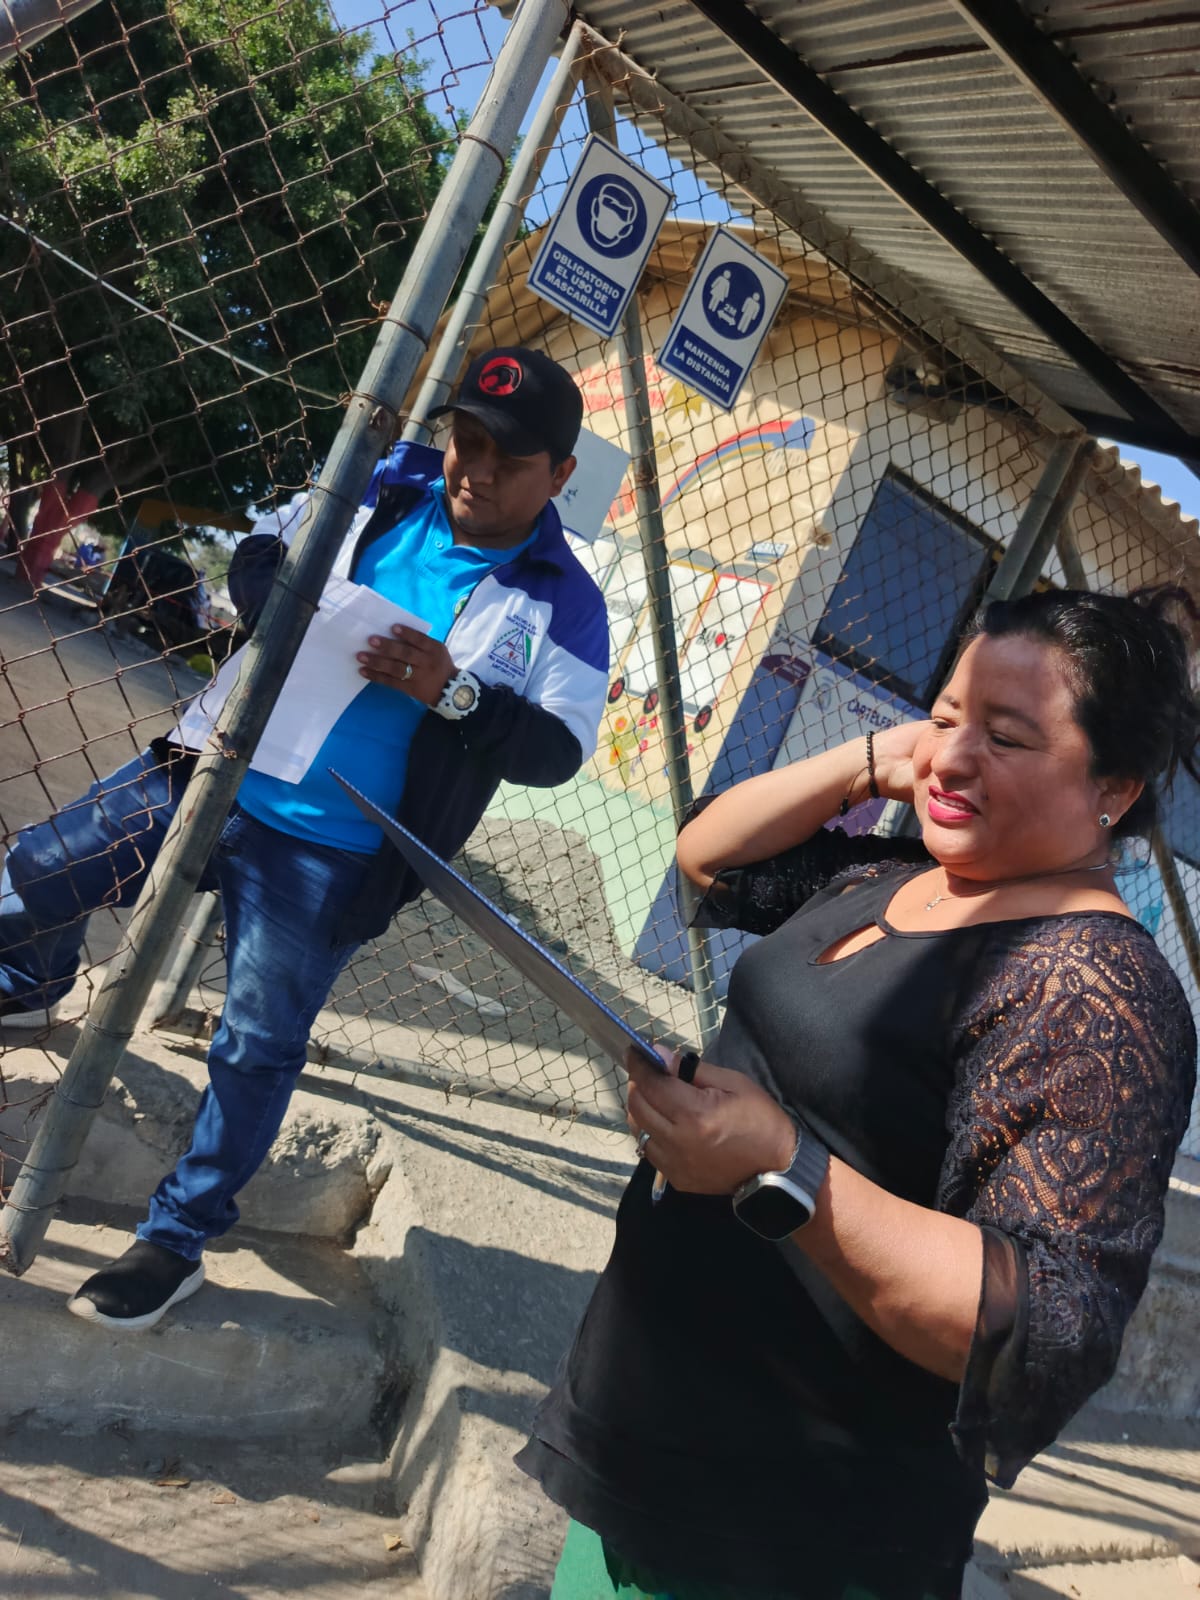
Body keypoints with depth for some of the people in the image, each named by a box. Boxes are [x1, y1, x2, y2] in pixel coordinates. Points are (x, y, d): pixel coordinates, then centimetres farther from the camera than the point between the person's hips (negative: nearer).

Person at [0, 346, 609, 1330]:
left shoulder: (562, 604, -7)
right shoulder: (382, 491, 3)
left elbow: (557, 749, -11)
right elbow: (259, 559, 12)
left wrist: (454, 693, -26)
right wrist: (284, 595, -12)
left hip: (326, 858, -4)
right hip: (212, 772, 5)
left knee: (257, 1051, 2)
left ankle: (178, 1243, 22)